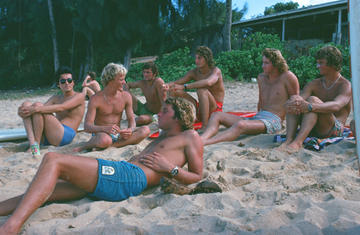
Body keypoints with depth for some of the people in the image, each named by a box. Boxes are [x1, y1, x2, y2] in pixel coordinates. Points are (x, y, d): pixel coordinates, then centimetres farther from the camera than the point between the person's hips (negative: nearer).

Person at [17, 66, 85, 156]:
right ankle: (32, 143, -24)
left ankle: (36, 145, -19)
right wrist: (23, 110, -16)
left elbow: (61, 108, -16)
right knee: (26, 104, -5)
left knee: (38, 105, -21)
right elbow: (44, 107, 6)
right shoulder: (56, 98, 24)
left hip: (66, 135, -7)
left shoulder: (79, 96, 2)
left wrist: (36, 109, -25)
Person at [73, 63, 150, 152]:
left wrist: (130, 129, -20)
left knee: (145, 130, -21)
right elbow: (87, 126, -16)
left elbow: (131, 119, 5)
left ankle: (111, 146, -25)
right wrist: (105, 128, -37)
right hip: (100, 134, -5)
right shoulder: (96, 99, -11)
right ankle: (85, 147, -12)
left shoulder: (126, 96, 2)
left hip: (118, 135, 5)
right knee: (105, 140, -43)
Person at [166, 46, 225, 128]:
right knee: (175, 91, -4)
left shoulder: (216, 71, -14)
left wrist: (184, 87, -42)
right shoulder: (194, 72, 3)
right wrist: (168, 85, -28)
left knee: (202, 90, -35)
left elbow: (208, 82, -37)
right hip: (200, 109, 6)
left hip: (215, 109, -6)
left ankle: (205, 127, -34)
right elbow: (177, 82, -4)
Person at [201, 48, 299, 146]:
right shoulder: (261, 78, 18)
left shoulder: (287, 77, -1)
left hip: (273, 121, -7)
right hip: (257, 117, 8)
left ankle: (204, 143, -52)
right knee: (216, 115, -10)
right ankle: (201, 139, -37)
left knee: (240, 124, -39)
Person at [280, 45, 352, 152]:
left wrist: (309, 106, -43)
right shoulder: (314, 84, 13)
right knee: (293, 99, -16)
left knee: (312, 100, -29)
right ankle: (289, 140, -34)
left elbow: (336, 106, -25)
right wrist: (291, 104, -33)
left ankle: (297, 142, -46)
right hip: (313, 130, 5)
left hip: (334, 129, -5)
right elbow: (301, 98, -7)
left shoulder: (345, 85, -4)